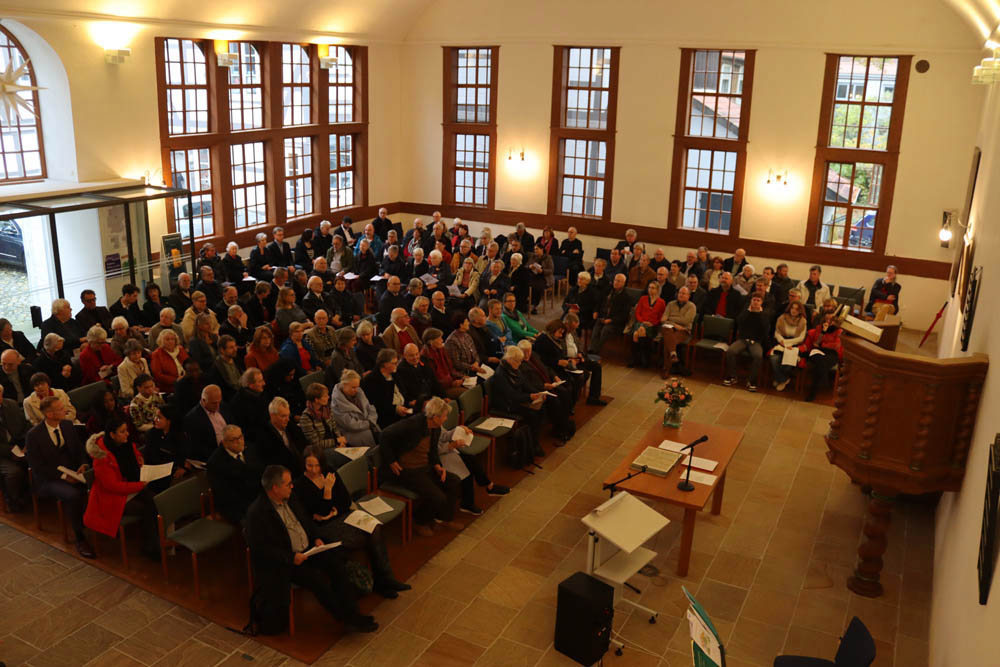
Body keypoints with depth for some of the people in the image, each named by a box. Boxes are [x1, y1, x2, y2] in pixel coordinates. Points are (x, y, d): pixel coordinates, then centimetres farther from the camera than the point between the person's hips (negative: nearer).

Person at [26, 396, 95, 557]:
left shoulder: (67, 425, 4)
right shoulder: (34, 435, -12)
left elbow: (79, 448, 12)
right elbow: (37, 467, -12)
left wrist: (84, 465, -9)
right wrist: (63, 476, -20)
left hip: (73, 473, 5)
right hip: (48, 480, -5)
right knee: (73, 495, -34)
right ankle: (80, 539, -21)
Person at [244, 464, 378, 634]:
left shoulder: (290, 499, 8)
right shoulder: (256, 513, -18)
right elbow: (260, 549, -19)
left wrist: (315, 538, 4)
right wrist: (291, 557, -23)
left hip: (307, 550, 7)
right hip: (285, 562, -7)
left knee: (335, 559, -16)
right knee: (317, 579, -25)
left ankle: (351, 612, -12)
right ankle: (346, 618, -6)